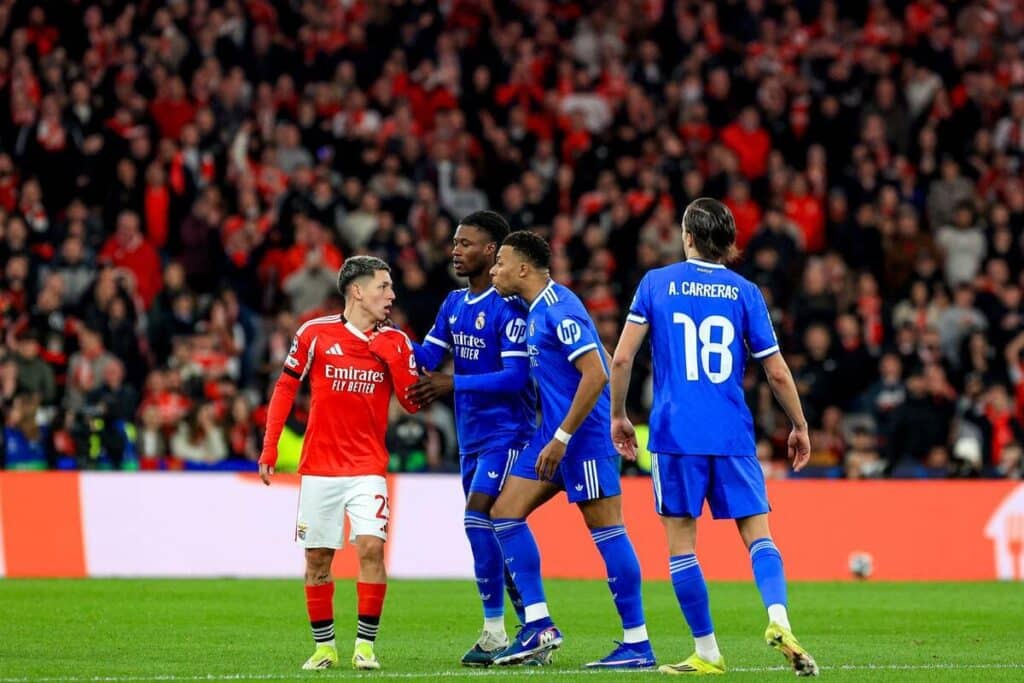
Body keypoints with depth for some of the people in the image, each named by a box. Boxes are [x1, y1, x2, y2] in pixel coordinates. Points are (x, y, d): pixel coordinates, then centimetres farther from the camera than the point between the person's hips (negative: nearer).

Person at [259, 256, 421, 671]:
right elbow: (285, 387, 6)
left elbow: (412, 402, -2)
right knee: (317, 559, 4)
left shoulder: (395, 342, 2)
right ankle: (324, 646, 18)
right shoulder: (315, 334, -2)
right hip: (319, 467, 0)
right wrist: (269, 447, 2)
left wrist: (392, 357, -15)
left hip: (368, 468, 0)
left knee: (371, 547, -16)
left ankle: (365, 645, -8)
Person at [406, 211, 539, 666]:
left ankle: (495, 630, -15)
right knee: (495, 532, 9)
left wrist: (454, 384, -22)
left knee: (478, 517, -19)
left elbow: (515, 376, -19)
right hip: (471, 436, 9)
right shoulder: (454, 304, 12)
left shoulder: (508, 308, -14)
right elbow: (426, 357, 8)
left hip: (506, 430, -9)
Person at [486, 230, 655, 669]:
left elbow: (595, 375, -23)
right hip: (554, 434, 10)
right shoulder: (536, 309, 14)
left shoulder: (559, 310, -16)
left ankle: (637, 645, -1)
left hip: (584, 435, -10)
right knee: (504, 512, 5)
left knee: (607, 530, -6)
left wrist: (561, 438, -21)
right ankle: (539, 624, 4)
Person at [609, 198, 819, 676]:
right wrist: (799, 427, 17)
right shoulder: (744, 292, 5)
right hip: (733, 436, 1)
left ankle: (707, 653, 5)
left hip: (675, 434, -1)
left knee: (681, 542, 6)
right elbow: (777, 372, 4)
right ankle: (778, 620, -21)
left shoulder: (656, 283, 3)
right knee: (757, 532, 4)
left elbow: (622, 358, -2)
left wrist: (618, 416, 11)